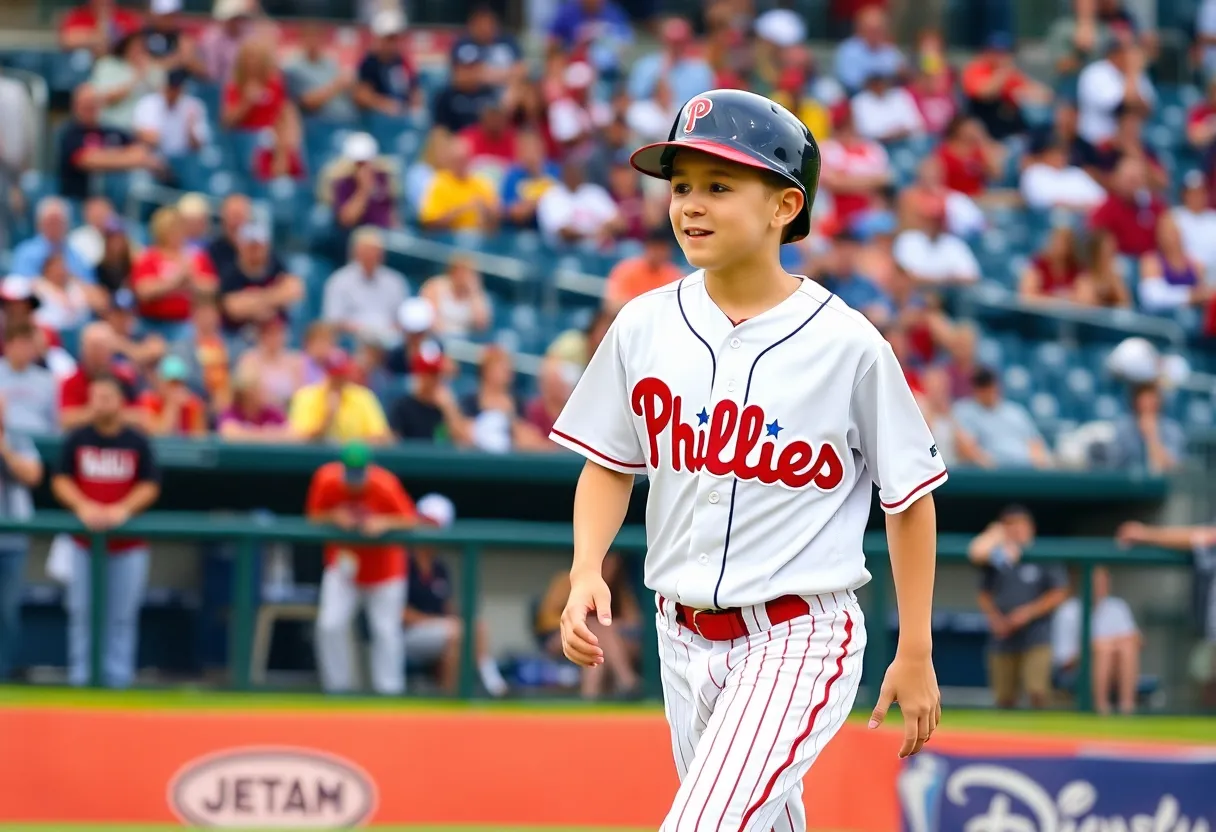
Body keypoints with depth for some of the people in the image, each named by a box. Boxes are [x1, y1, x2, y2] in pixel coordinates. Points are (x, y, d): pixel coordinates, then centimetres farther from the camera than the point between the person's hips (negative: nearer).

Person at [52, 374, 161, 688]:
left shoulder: (137, 441, 1)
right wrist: (82, 506, -12)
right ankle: (79, 679, 9)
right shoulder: (76, 439, 3)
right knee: (81, 610, 2)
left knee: (123, 614, 1)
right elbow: (61, 481, 5)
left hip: (128, 544, -1)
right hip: (84, 541, 1)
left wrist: (123, 509, -13)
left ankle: (118, 679, 6)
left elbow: (150, 486, 2)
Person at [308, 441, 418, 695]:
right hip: (342, 563, 2)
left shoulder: (386, 486, -24)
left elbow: (411, 520, -16)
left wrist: (384, 523, -34)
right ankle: (338, 686, 9)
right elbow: (314, 516, -5)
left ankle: (389, 692, 12)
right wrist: (334, 516, -26)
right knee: (330, 625, -7)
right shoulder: (326, 479, -18)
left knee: (386, 631, 0)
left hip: (383, 567, -2)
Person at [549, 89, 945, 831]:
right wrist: (586, 571, -6)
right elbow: (610, 463, 12)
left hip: (800, 636, -5)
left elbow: (910, 496, -2)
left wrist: (916, 655, 0)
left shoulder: (847, 344, -11)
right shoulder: (646, 326, 0)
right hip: (685, 637, 5)